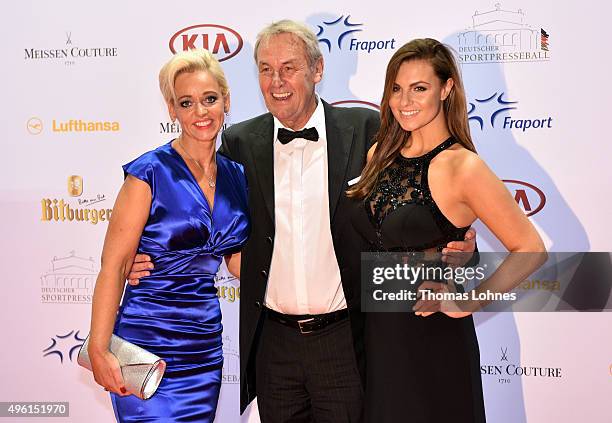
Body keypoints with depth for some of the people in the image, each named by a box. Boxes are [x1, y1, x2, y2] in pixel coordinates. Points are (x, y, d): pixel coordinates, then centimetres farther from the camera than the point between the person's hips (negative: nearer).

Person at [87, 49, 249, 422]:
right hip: (150, 342, -6)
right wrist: (99, 350, -18)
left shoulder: (236, 177, 6)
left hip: (205, 344, 6)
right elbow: (114, 266, -13)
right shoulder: (150, 174, -11)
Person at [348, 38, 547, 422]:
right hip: (377, 335, 6)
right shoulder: (380, 155, 4)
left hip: (434, 340, -6)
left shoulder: (462, 167, -15)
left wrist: (467, 304, -15)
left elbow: (530, 248, -14)